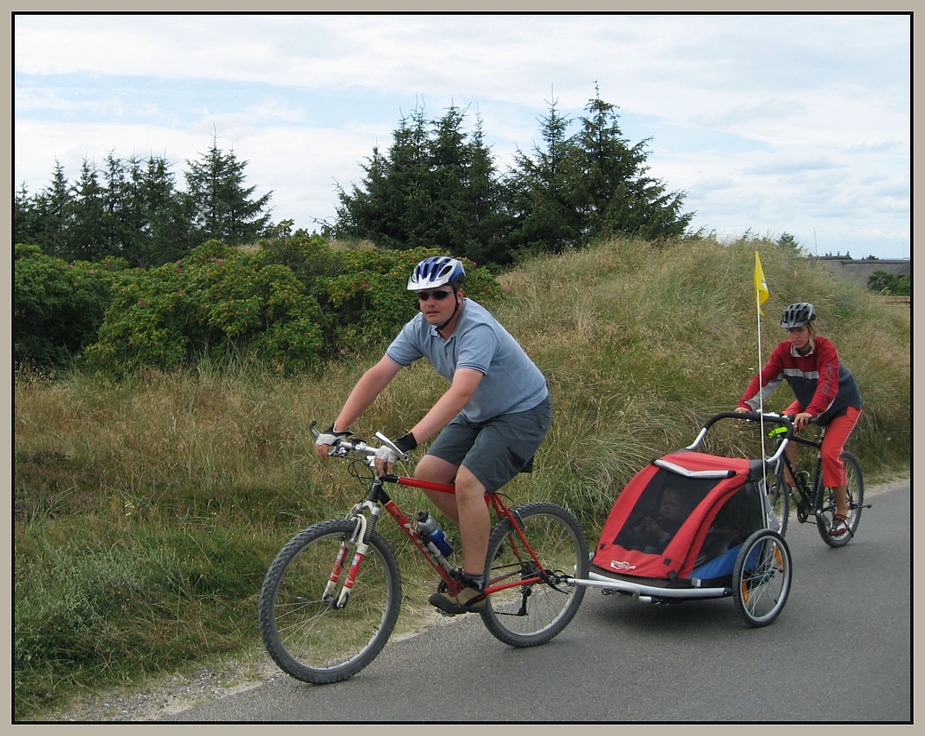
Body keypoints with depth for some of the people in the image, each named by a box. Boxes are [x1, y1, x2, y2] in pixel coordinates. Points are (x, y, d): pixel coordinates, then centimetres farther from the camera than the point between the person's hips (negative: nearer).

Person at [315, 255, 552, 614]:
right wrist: (336, 429, -22)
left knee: (468, 481, -23)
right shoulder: (421, 328, -10)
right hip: (479, 414, 8)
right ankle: (483, 536, 17)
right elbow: (377, 375, -13)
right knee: (428, 473, -4)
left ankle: (473, 585, -10)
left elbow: (459, 394, -46)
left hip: (523, 411, -8)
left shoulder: (478, 330, -33)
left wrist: (406, 442, -54)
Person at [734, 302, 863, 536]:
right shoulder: (784, 351, -18)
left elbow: (827, 386, -44)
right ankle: (790, 483, -12)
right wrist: (745, 404, -45)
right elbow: (765, 378, -28)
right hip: (807, 401, 5)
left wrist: (810, 412, -62)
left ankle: (842, 511, -3)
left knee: (830, 452, -20)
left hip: (843, 404, -4)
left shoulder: (825, 349, -31)